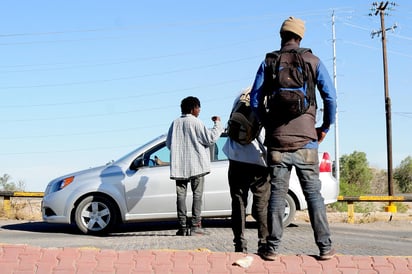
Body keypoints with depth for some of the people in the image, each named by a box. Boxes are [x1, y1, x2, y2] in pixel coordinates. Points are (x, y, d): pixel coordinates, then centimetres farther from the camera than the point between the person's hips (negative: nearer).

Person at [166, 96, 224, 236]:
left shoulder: (175, 123, 8)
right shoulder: (196, 122, -7)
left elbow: (168, 143, 13)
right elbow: (210, 138, -9)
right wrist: (217, 124, 3)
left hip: (178, 166, 4)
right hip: (196, 165, -4)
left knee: (181, 195, 5)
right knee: (197, 194, 2)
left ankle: (182, 226, 1)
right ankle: (195, 226, -3)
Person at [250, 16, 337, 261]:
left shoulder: (268, 63, 5)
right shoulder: (312, 61, 4)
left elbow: (255, 101, 3)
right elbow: (330, 96, -2)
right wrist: (326, 126, 9)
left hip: (277, 140, 1)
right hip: (305, 140, -1)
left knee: (277, 194, 3)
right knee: (314, 193, 4)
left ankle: (272, 248, 2)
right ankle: (325, 247, 5)